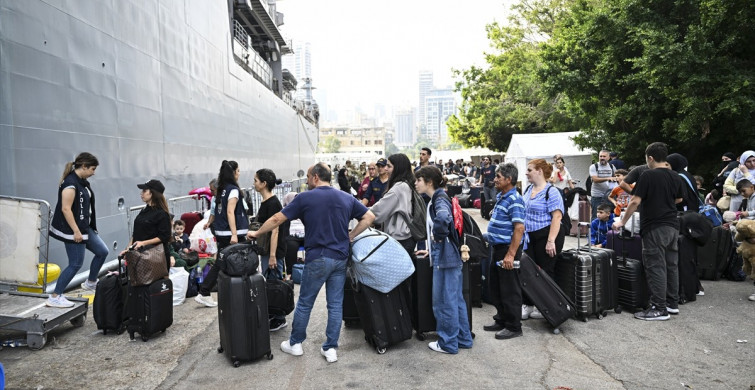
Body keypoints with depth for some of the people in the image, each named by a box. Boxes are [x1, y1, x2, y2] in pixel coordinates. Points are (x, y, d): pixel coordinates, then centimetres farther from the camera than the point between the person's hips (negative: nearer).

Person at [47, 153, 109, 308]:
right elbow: (65, 209, -23)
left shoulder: (82, 182, 9)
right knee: (76, 264, -3)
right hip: (73, 230, -10)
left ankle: (90, 283, 30)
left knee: (102, 251, 13)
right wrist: (76, 231, -22)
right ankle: (54, 298, 8)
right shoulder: (70, 183, -20)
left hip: (85, 228, 10)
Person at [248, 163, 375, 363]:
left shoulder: (305, 198, -5)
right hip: (341, 258, 4)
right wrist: (350, 236, 10)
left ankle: (295, 343, 25)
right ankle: (331, 348, 14)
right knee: (335, 304, 9)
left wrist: (257, 233, 12)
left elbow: (277, 219, -2)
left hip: (318, 258, -4)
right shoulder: (347, 198, 7)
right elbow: (369, 217, 8)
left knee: (304, 303, 11)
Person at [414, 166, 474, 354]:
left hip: (445, 257, -10)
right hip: (448, 255, 10)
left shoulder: (439, 199, -16)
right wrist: (431, 248, 22)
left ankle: (448, 343, 14)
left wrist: (438, 236, -24)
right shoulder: (436, 199, 14)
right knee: (456, 299, 17)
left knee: (444, 301, 1)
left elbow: (443, 218, -39)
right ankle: (463, 338, 27)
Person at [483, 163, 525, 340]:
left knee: (509, 290, 1)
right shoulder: (501, 196, 12)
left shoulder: (515, 200, -18)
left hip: (508, 249, -10)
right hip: (497, 247, 10)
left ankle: (514, 327, 13)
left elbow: (519, 228, -24)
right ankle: (502, 320, 31)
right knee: (496, 287, 18)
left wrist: (511, 254, -27)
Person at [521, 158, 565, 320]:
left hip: (546, 236, -8)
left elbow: (557, 217, -19)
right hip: (530, 237, 8)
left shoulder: (551, 192, -13)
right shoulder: (528, 190, 12)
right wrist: (523, 233, 14)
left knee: (545, 272, 3)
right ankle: (528, 305, 17)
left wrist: (551, 241, -23)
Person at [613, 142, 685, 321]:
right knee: (671, 265, 14)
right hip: (673, 226, 8)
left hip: (655, 228, -7)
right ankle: (672, 303, 24)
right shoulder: (676, 177, 8)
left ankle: (659, 309, -1)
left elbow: (635, 201, -16)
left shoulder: (648, 175, -13)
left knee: (656, 267, -4)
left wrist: (622, 222, -8)